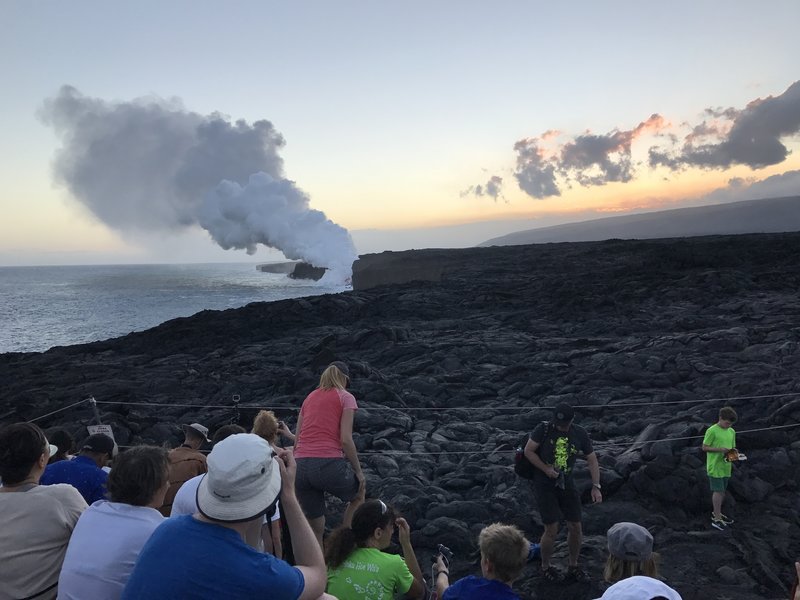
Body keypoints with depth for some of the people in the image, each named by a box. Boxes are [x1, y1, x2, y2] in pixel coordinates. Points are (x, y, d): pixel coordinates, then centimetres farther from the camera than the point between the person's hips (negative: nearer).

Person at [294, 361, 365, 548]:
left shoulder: (309, 397, 20)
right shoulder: (346, 397, 5)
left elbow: (296, 440, 16)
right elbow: (346, 440, -6)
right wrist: (358, 471, 3)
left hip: (301, 467, 5)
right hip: (329, 464, -5)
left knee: (316, 528, 17)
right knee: (358, 494, 26)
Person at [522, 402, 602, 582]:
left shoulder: (580, 434, -3)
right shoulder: (544, 429, -12)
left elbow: (592, 460, 3)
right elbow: (528, 451, -7)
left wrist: (596, 486, -5)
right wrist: (546, 469, -18)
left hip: (566, 483, 4)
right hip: (543, 484, -4)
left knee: (576, 527, 5)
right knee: (552, 529, -5)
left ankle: (573, 566, 29)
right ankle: (545, 566, 20)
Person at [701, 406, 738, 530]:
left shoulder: (731, 431, 8)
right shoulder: (712, 431, -14)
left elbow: (732, 447, 16)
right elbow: (705, 447, -11)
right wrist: (720, 449, -22)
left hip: (725, 466, 7)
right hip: (714, 467, -7)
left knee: (721, 491, 15)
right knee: (718, 491, -6)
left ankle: (716, 513, 31)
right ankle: (716, 519, 1)